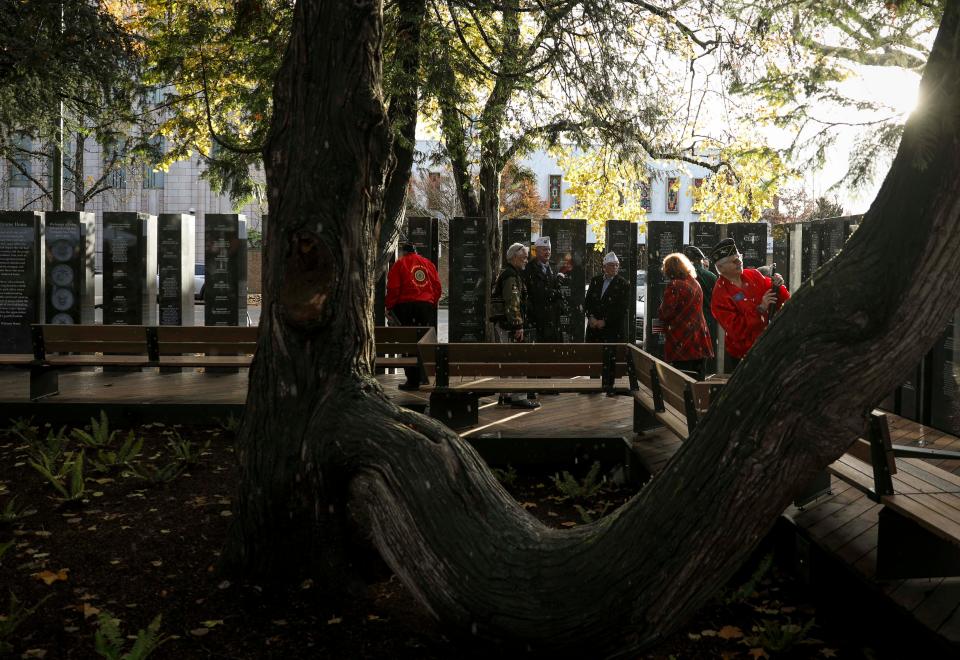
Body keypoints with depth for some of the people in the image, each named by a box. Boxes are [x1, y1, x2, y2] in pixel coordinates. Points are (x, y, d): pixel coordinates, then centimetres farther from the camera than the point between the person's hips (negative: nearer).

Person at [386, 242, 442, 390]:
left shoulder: (399, 264, 4)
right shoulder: (428, 263, 16)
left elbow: (393, 289, -4)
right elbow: (437, 286, 11)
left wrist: (390, 307, 3)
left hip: (406, 306, -3)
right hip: (427, 305, 4)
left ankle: (412, 380, -3)